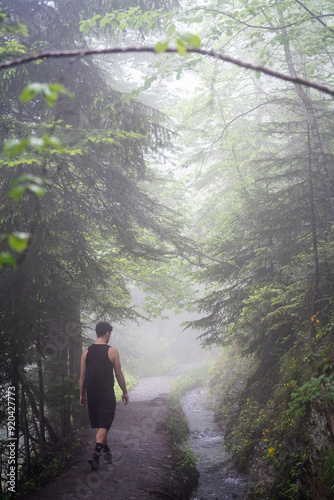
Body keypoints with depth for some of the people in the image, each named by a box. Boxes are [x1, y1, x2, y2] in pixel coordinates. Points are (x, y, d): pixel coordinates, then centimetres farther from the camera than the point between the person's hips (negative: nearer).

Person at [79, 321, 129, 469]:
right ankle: (95, 454, -16)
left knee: (98, 424, 17)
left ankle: (106, 451, 29)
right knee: (104, 425, -1)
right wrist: (125, 392, 8)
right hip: (106, 394, -4)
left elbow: (82, 376, 5)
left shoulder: (86, 352, 2)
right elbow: (119, 374, -3)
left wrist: (82, 395, 14)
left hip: (92, 394, 4)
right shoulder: (112, 351, -8)